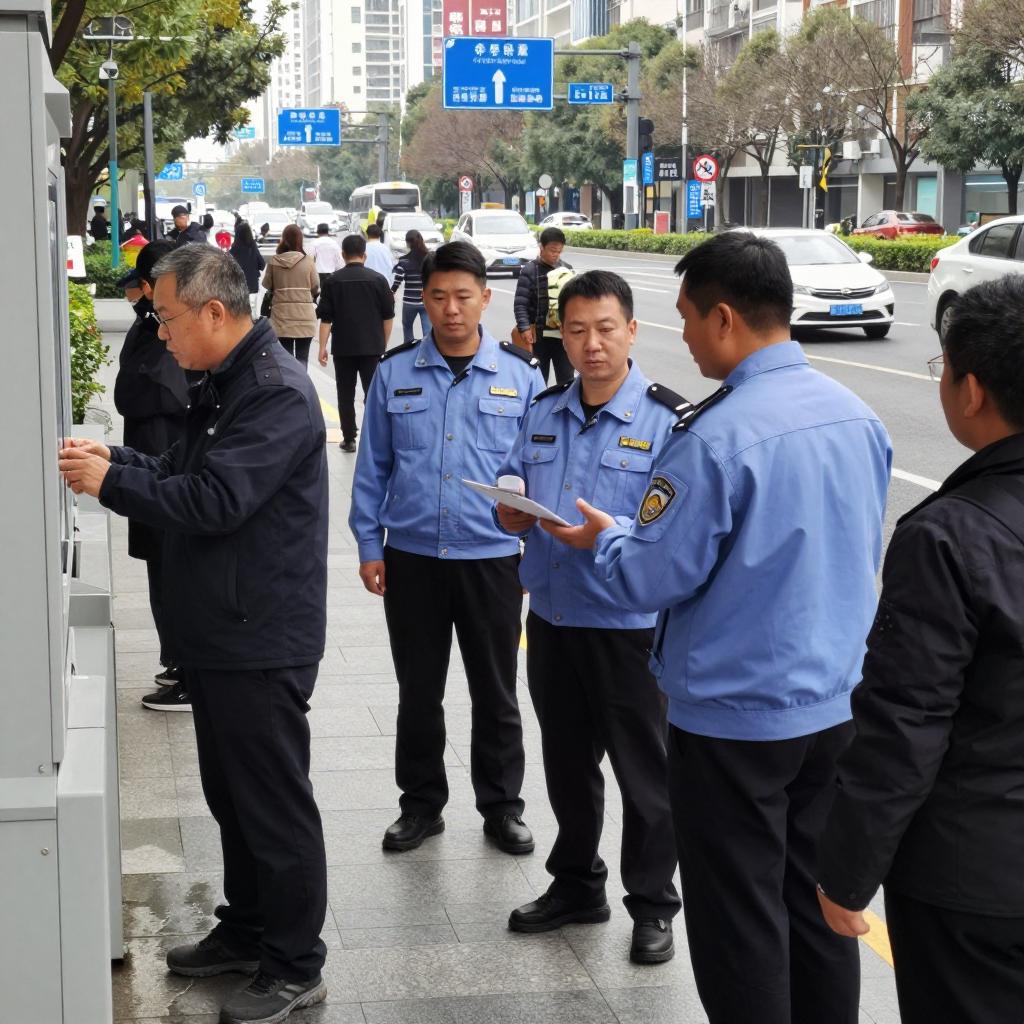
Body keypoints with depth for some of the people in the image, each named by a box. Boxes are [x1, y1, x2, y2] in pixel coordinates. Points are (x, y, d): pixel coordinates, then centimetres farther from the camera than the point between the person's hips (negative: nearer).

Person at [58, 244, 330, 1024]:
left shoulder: (278, 394, -20)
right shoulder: (225, 386, 13)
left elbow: (214, 501, -27)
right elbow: (185, 477, 18)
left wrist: (109, 482, -18)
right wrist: (114, 458, 3)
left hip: (261, 640, -10)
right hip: (219, 632, 10)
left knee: (275, 803, 0)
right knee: (231, 792, 19)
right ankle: (246, 931, 34)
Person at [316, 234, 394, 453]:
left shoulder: (334, 281, -3)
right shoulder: (378, 280, -1)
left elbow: (325, 318, -4)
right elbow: (388, 316, 4)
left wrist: (322, 347, 0)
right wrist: (384, 344, 14)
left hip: (343, 347, 0)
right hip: (372, 346, 0)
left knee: (345, 394, 9)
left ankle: (349, 438, 10)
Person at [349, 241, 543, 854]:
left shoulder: (521, 377, -1)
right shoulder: (395, 375, 0)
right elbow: (373, 466, 5)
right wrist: (369, 546, 2)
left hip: (492, 558, -1)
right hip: (411, 558, 1)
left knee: (496, 693, 11)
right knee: (418, 692, 13)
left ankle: (502, 807, 26)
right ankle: (421, 804, 28)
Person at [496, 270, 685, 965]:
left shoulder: (668, 420, -11)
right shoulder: (543, 413, 8)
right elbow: (514, 493, 16)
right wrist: (511, 514, -7)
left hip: (631, 626, -6)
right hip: (553, 616, 6)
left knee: (646, 773, 7)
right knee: (567, 763, 19)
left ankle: (653, 907, 24)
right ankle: (576, 886, 38)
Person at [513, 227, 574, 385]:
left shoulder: (567, 269, 7)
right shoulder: (530, 270, -6)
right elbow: (520, 303, -9)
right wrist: (524, 328, -19)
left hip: (564, 333, 3)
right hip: (539, 334, -3)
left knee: (566, 378, 5)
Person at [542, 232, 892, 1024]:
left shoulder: (717, 438, -22)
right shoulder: (858, 416, 1)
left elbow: (651, 579, -16)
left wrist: (605, 539, 3)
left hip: (736, 716, -7)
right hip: (837, 705, 7)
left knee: (741, 921, 7)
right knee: (818, 904, 18)